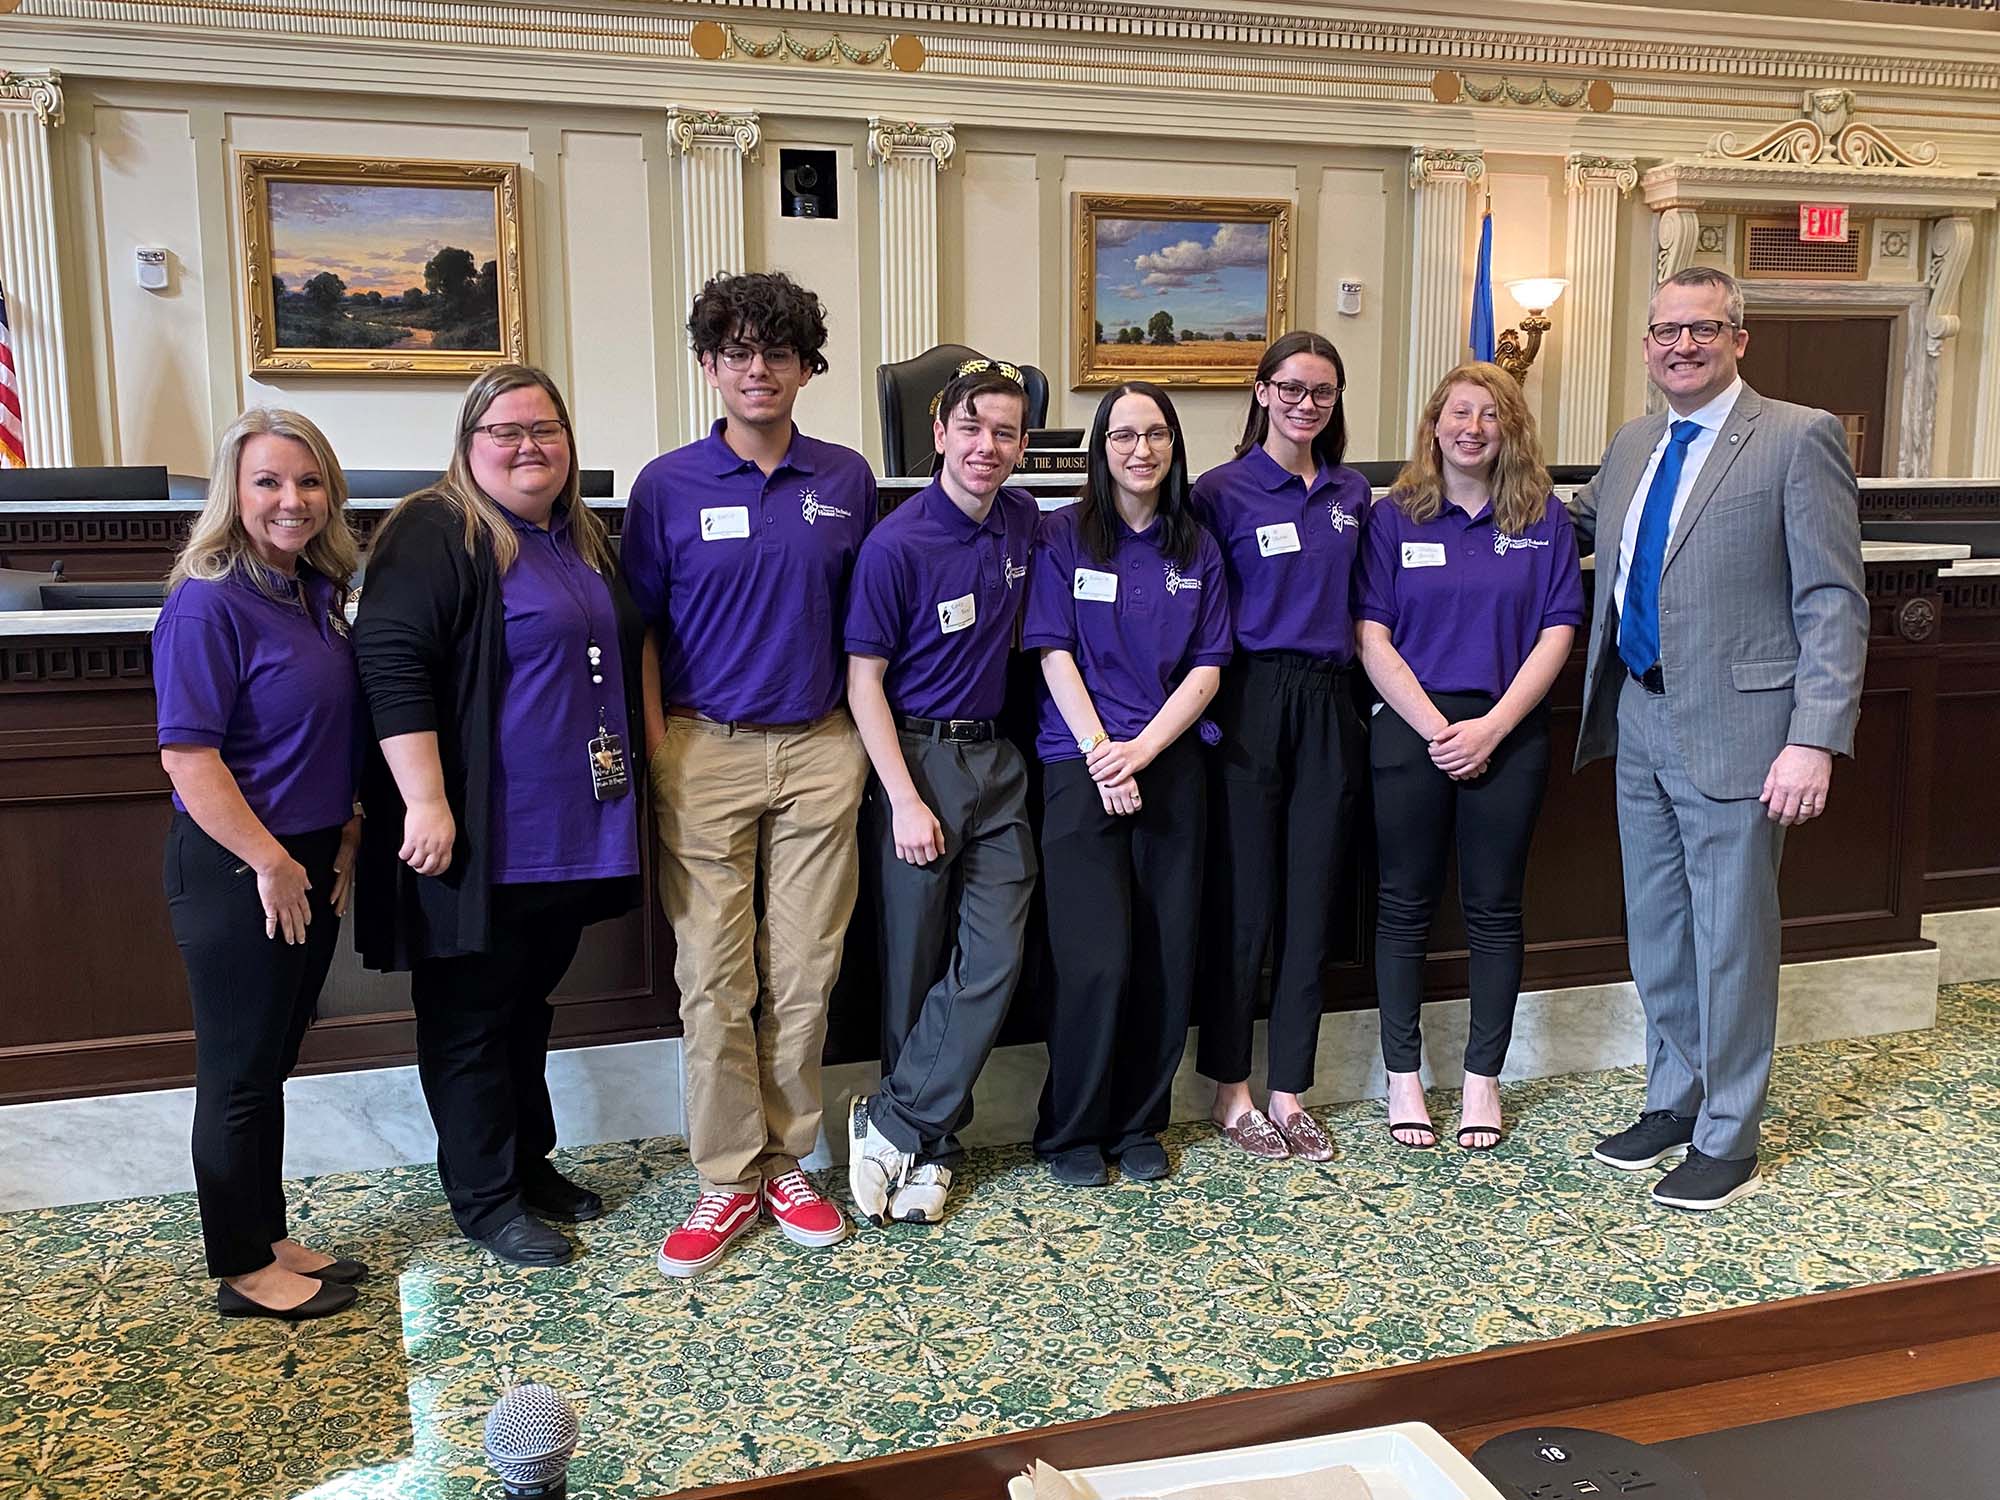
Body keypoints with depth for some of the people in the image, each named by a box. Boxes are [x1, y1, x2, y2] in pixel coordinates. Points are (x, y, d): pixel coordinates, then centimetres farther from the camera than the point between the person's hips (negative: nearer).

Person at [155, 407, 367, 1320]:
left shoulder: (318, 591, 8)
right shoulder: (208, 605, -16)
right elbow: (188, 757, -20)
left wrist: (346, 836, 11)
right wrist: (270, 862, -18)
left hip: (313, 865, 8)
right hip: (238, 870, -8)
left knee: (272, 1064, 17)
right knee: (239, 1073, 5)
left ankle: (267, 1240, 31)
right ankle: (243, 1272, 19)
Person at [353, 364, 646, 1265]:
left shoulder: (582, 540, 15)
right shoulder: (435, 534, -11)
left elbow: (618, 659, 27)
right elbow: (393, 667, -20)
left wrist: (634, 774, 23)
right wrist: (427, 803, -25)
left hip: (573, 835, 8)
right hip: (482, 841, -8)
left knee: (528, 1004, 20)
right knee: (471, 1018, 5)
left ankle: (530, 1164, 33)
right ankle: (486, 1199, 17)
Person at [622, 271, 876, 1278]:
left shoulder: (846, 479, 7)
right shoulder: (669, 485, 1)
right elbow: (642, 629, 4)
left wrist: (868, 734, 6)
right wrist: (657, 751, -3)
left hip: (819, 749, 2)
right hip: (706, 751, -1)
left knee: (805, 974, 6)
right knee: (714, 978, 1)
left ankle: (787, 1163, 21)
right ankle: (728, 1180, 14)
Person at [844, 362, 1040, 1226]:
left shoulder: (1023, 524, 5)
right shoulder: (897, 544, -13)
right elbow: (864, 680, -11)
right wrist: (905, 799, -15)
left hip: (995, 757, 6)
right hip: (914, 756, -5)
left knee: (996, 957, -2)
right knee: (917, 965, 3)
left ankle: (892, 1127, 7)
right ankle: (931, 1146, 18)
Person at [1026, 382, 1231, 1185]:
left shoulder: (1197, 549, 11)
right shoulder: (1063, 535, 2)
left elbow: (1208, 667, 4)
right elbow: (1055, 655, -4)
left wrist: (1141, 749, -10)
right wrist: (1100, 753, -14)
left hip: (1170, 766, 3)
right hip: (1080, 767, -3)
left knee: (1165, 956, 3)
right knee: (1096, 960, -8)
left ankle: (1139, 1124, 20)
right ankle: (1072, 1131, 10)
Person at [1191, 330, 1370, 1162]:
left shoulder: (1352, 493, 11)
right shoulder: (1223, 490, -3)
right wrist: (1207, 702, -11)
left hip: (1328, 707, 5)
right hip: (1250, 703, -4)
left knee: (1311, 904, 7)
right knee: (1245, 904, 1)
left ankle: (1289, 1092, 18)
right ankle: (1232, 1091, 15)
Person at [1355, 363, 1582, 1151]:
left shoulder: (1544, 519, 5)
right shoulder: (1393, 516, 2)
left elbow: (1556, 634, -1)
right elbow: (1372, 637, -4)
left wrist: (1492, 727, -12)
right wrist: (1437, 728, -13)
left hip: (1508, 732, 1)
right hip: (1411, 729, -1)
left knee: (1494, 909, 8)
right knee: (1405, 906, 6)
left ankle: (1482, 1079, 20)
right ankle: (1403, 1077, 18)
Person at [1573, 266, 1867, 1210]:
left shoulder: (1799, 438, -8)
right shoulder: (1633, 445, 12)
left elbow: (1834, 605, -12)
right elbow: (1575, 530, 29)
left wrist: (1815, 740, -20)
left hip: (1735, 729, -6)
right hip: (1638, 719, 7)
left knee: (1730, 939, 4)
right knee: (1656, 933, 16)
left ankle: (1726, 1140, 19)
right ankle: (1673, 1102, 34)